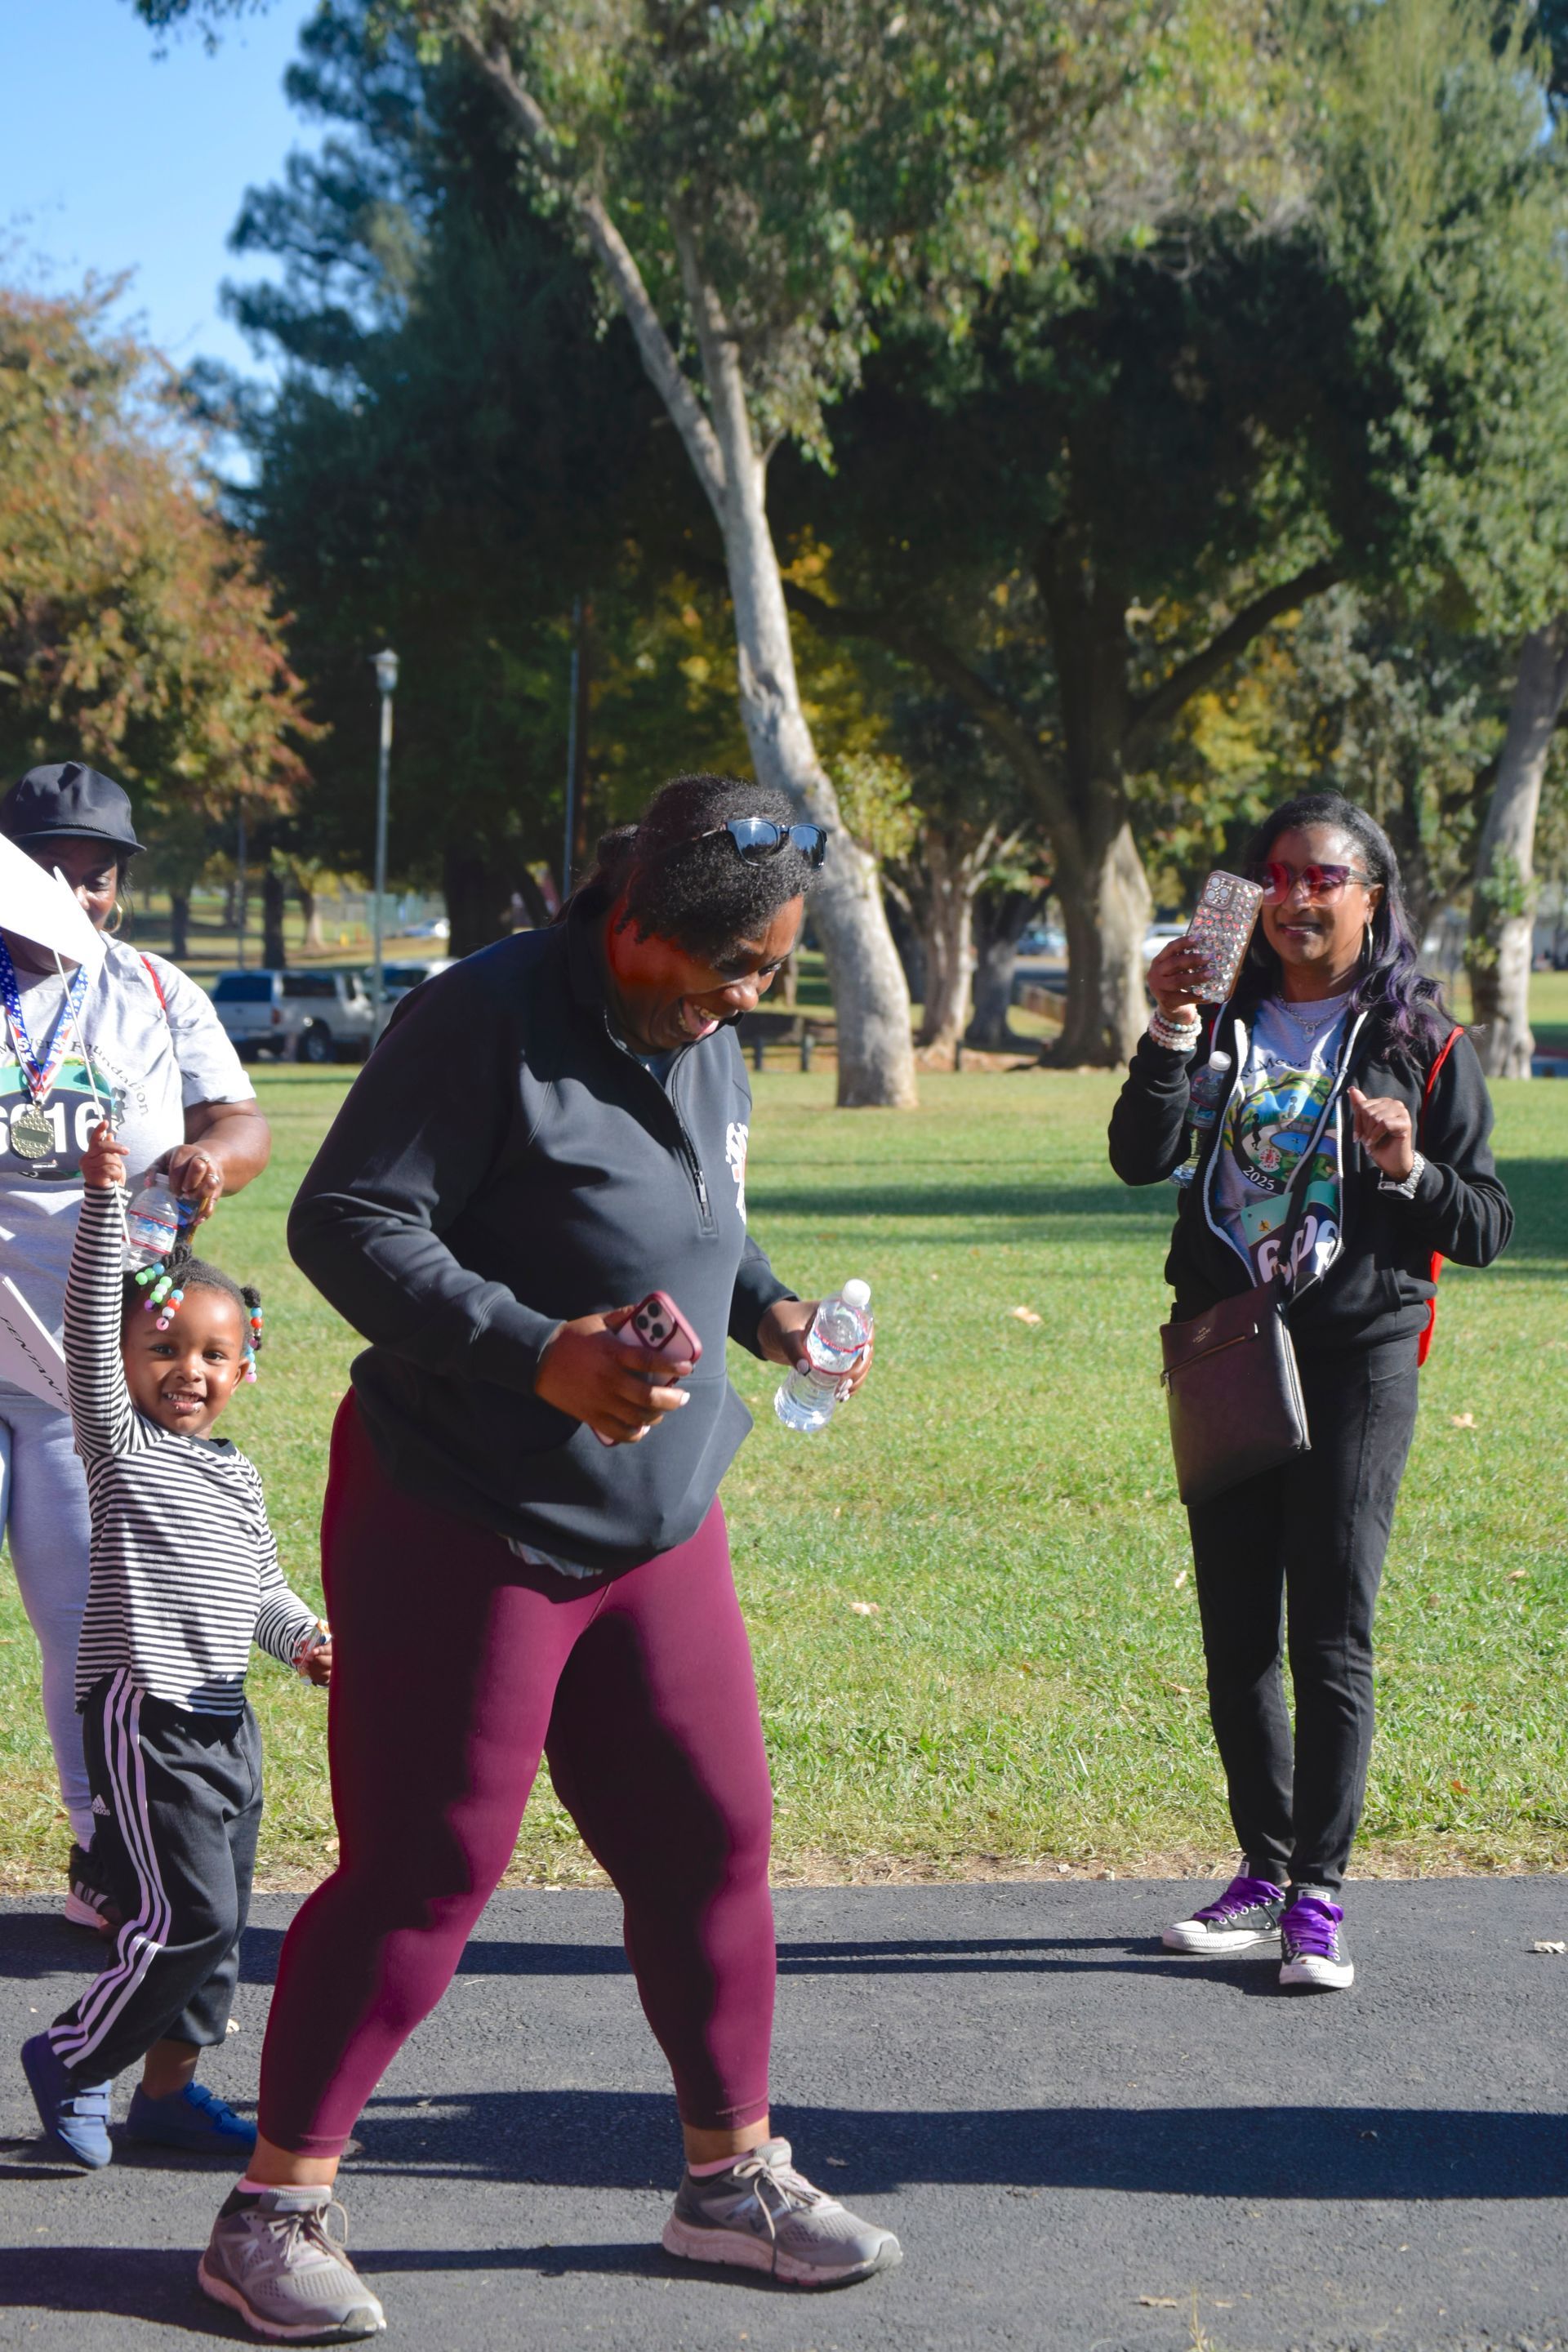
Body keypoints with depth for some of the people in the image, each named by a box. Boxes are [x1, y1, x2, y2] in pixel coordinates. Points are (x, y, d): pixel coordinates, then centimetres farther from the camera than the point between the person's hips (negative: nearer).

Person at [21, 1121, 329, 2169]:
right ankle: (68, 2061, 6)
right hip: (145, 1715, -7)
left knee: (217, 1923, 10)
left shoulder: (238, 1473, 15)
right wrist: (105, 1201, -21)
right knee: (188, 1915, -12)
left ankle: (169, 2087, 22)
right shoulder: (121, 1443, -4)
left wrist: (306, 1637, 2)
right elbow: (89, 1324, -15)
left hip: (226, 1718, 7)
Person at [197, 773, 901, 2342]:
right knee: (423, 1870, -3)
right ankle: (274, 2212, 11)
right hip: (459, 1527, -8)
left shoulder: (704, 1049, 8)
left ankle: (731, 2175, 26)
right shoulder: (485, 1023, -19)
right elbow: (345, 1223, -21)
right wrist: (535, 1356, -30)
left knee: (713, 1840, 10)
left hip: (657, 1529, 8)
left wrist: (764, 1309, 3)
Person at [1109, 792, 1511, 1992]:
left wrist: (1409, 1171, -18)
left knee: (1332, 1635, -6)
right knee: (1236, 1634, 8)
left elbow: (1488, 1225, 1)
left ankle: (1320, 1892, 1)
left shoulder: (1422, 1045, 1)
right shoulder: (1229, 1025, 9)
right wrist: (1172, 1034, -17)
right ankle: (1265, 1872, 19)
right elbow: (1139, 1159, -5)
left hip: (1356, 1362, -4)